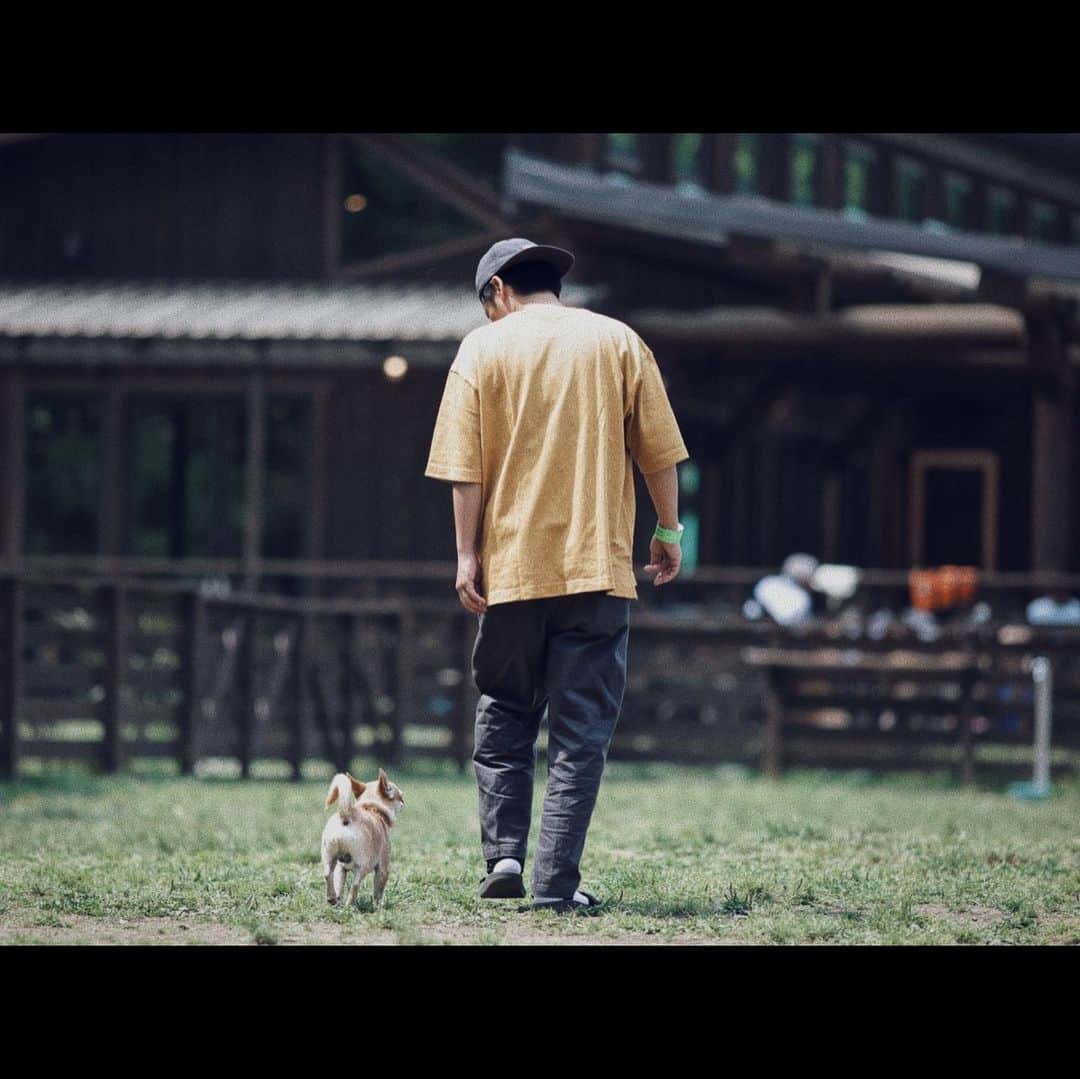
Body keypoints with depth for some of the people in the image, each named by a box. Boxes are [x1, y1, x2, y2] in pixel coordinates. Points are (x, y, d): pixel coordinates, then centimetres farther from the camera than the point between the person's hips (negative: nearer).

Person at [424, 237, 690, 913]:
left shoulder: (484, 347, 2)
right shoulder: (618, 342, 5)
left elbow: (465, 467, -3)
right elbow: (659, 451, 4)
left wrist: (468, 554, -1)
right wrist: (669, 533, 13)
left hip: (511, 567, 0)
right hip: (598, 565, 0)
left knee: (504, 719, 16)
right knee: (582, 731, 1)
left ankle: (504, 852, 4)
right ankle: (555, 884, -4)